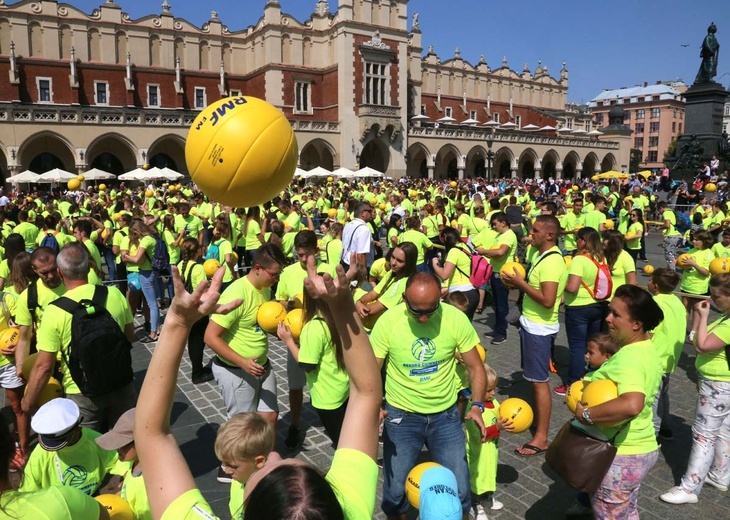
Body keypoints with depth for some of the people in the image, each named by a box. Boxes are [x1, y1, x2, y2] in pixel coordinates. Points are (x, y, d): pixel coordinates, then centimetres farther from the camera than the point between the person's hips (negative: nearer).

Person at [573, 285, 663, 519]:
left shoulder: (629, 358, -28)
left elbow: (631, 405, -46)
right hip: (642, 448, 9)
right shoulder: (646, 348, 2)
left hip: (620, 457, -9)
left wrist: (585, 414, -32)